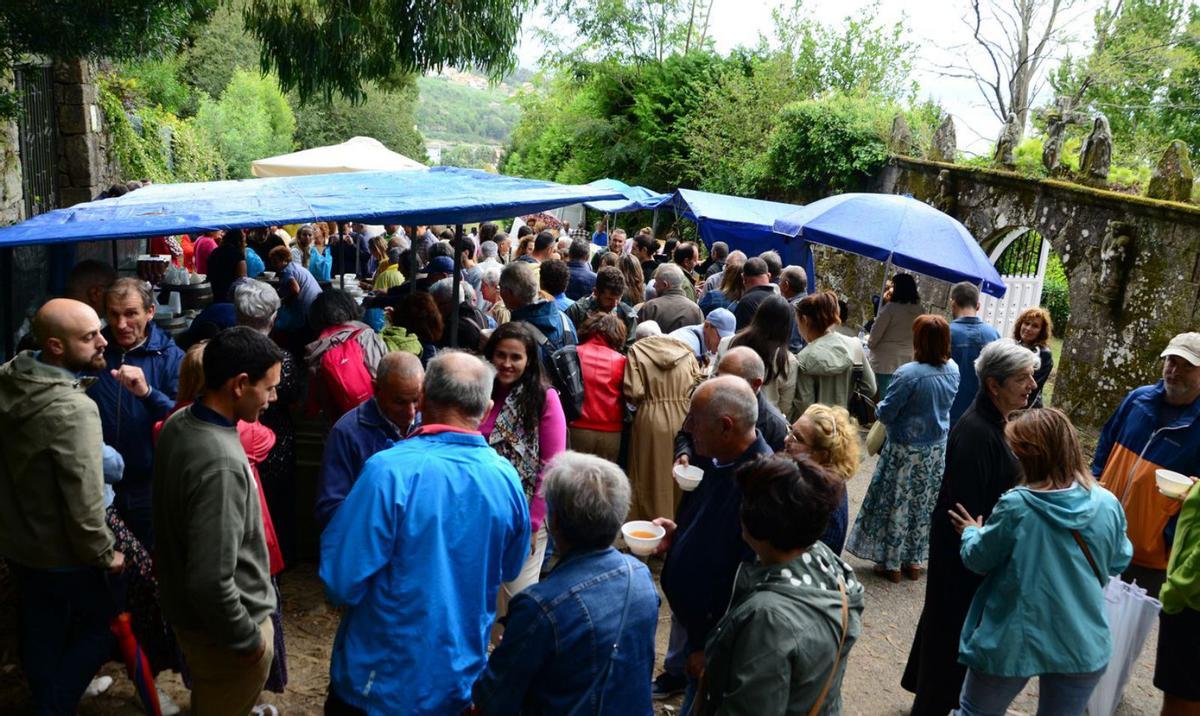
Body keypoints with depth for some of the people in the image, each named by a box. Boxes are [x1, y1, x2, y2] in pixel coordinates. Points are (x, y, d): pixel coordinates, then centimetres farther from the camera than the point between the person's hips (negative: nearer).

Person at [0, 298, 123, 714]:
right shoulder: (74, 409, -32)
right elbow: (83, 500, -29)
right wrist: (104, 555, -14)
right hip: (61, 553, -8)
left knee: (39, 629, 26)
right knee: (103, 623, 16)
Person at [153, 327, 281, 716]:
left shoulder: (178, 423, -7)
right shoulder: (221, 464, -35)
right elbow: (211, 581, -33)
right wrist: (247, 637, -18)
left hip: (185, 608, 8)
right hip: (221, 627, -8)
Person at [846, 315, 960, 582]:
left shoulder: (908, 374, -26)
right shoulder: (953, 370, -5)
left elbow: (885, 413, -18)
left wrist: (880, 408, 3)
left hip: (906, 451, -6)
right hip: (937, 449, 6)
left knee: (896, 505, 9)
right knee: (924, 505, 18)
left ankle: (890, 562, 21)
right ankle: (914, 561, 31)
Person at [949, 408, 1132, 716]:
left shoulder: (1015, 505, -20)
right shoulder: (1108, 504, -8)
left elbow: (978, 560, -7)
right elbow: (1119, 562, 9)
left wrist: (971, 533, 13)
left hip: (1013, 641, -3)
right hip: (1083, 645, 4)